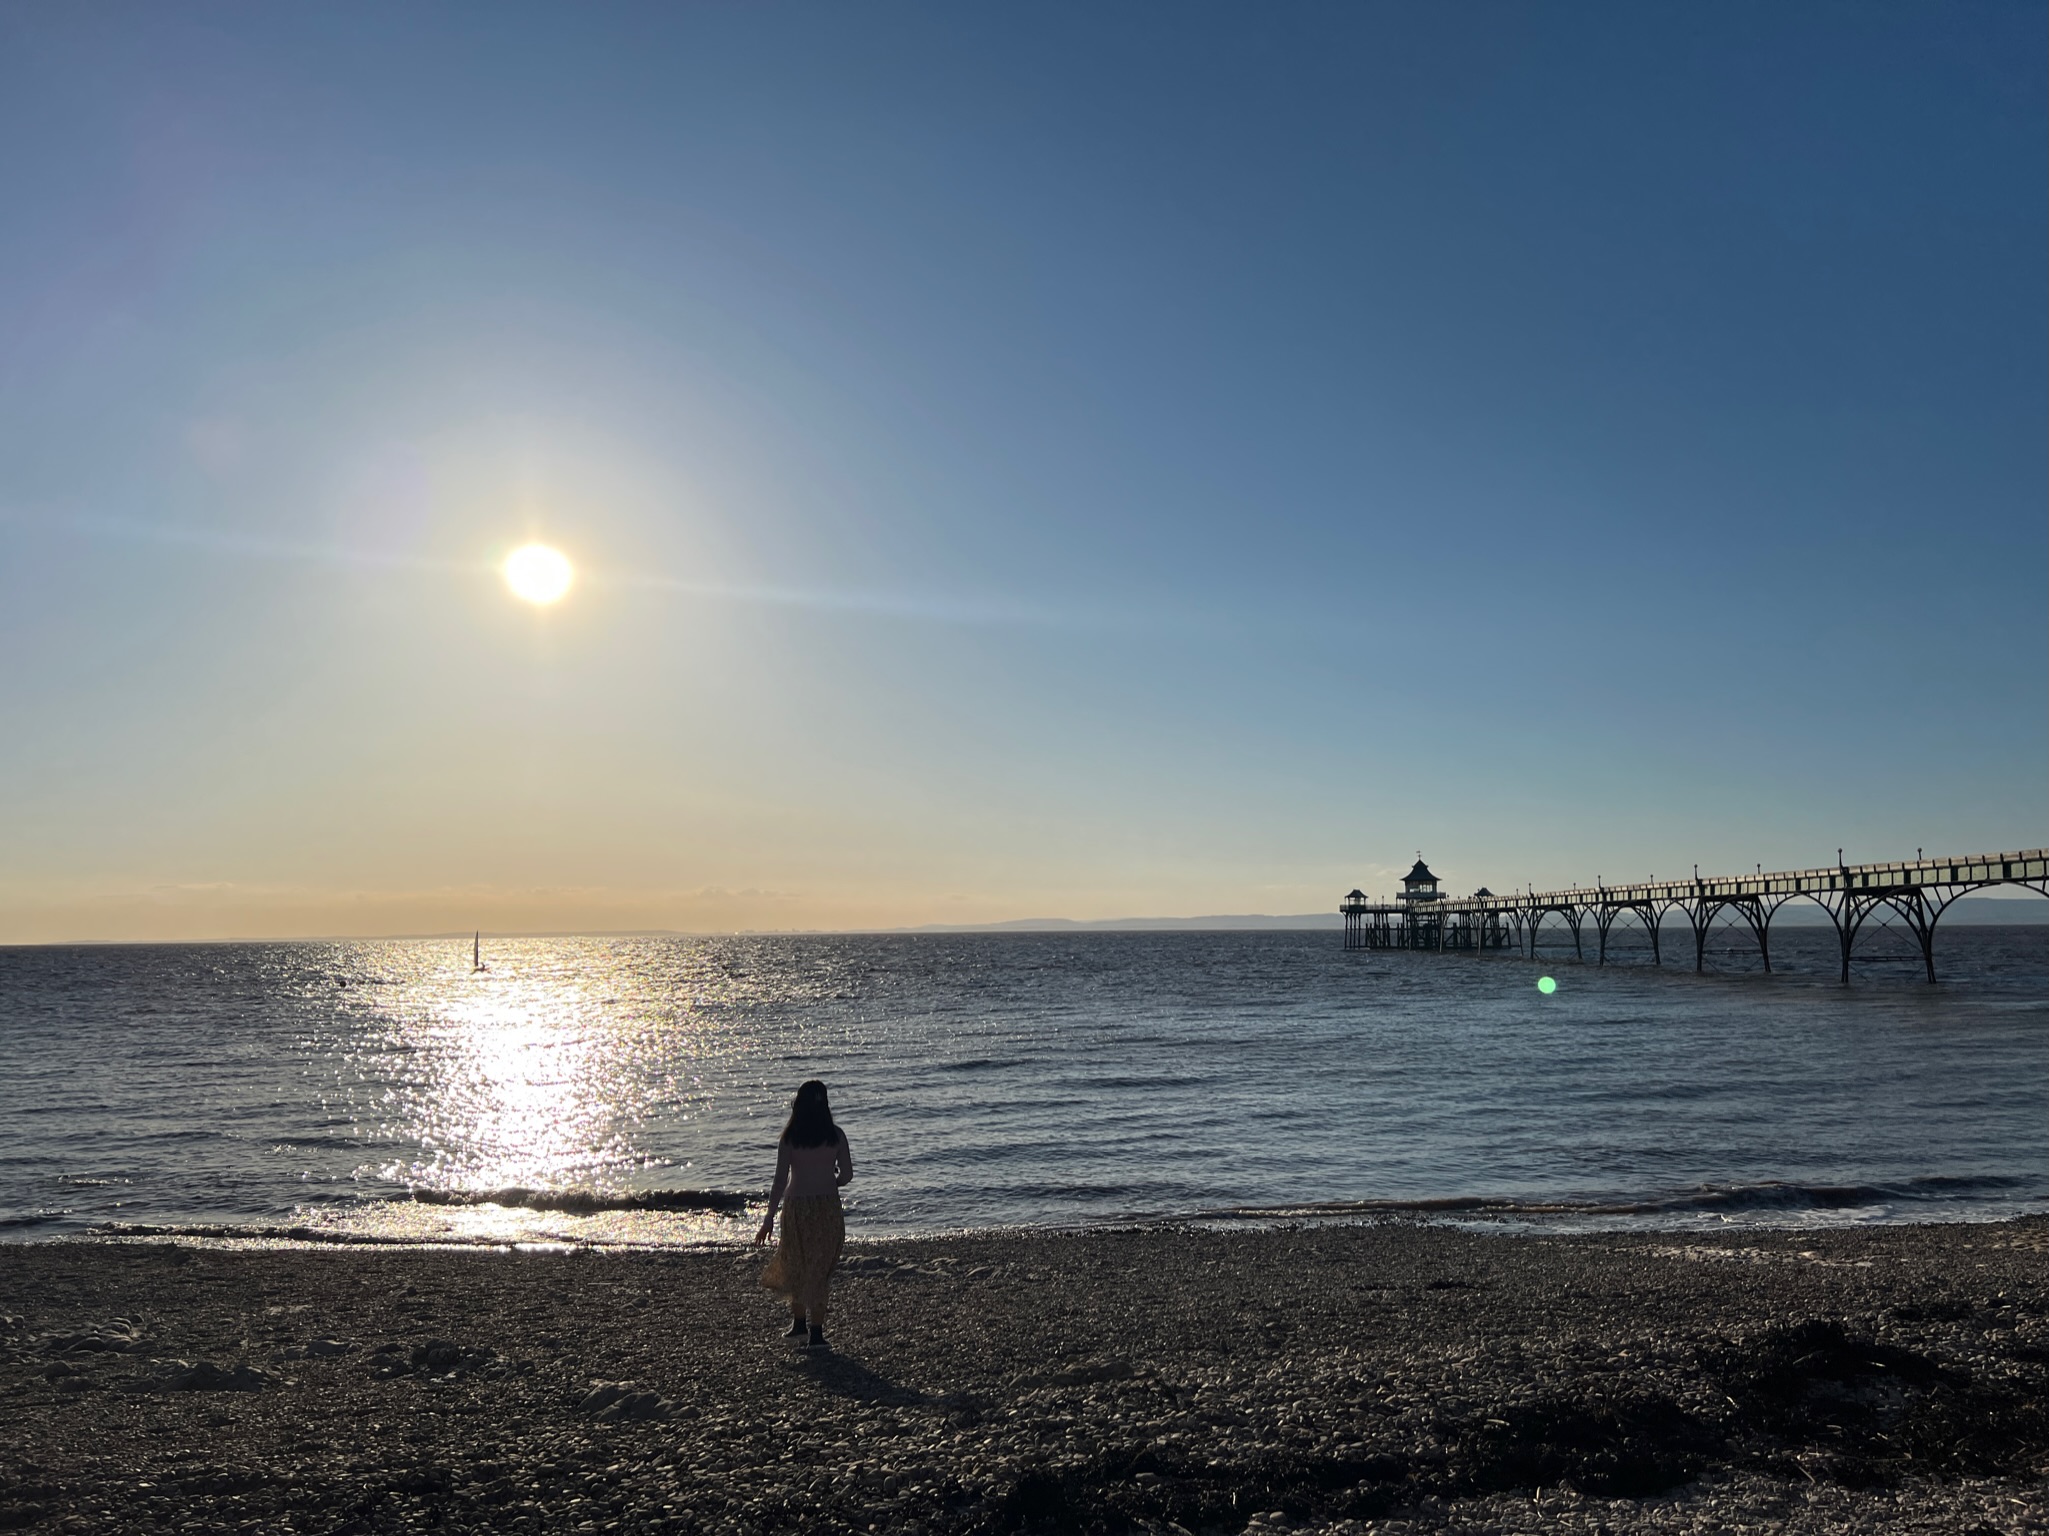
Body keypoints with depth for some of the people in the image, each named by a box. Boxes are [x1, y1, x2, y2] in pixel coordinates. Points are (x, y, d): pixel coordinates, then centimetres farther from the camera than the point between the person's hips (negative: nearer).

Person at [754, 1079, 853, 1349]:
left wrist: (769, 1218, -5)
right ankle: (815, 1332, 11)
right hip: (828, 1207, 1)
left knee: (795, 1265, 18)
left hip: (797, 1206, -1)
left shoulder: (790, 1137, -8)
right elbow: (846, 1175, 1)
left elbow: (780, 1180, -9)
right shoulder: (835, 1135, -3)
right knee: (819, 1269, 11)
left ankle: (800, 1322, 25)